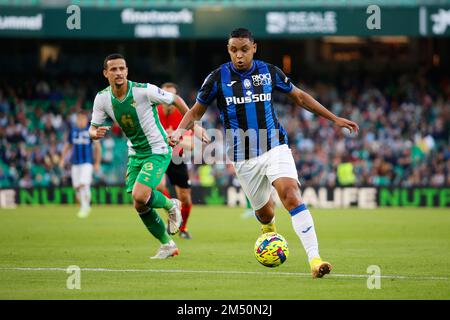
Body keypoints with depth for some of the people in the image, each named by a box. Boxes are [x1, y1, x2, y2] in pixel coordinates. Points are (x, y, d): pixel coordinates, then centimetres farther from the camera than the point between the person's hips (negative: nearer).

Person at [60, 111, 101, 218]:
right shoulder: (73, 130, 9)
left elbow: (97, 147, 1)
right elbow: (67, 145, 19)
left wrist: (97, 163, -2)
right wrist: (62, 159, 11)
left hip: (87, 162, -4)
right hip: (75, 162, 4)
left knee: (84, 185, -17)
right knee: (77, 187, 4)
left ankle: (84, 208, -9)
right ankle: (86, 207, 21)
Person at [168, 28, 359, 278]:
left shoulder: (269, 72, 1)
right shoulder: (218, 78, -2)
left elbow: (300, 97, 14)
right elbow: (197, 111, 8)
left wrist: (334, 119, 14)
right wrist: (179, 131, -13)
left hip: (275, 147, -1)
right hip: (244, 158, 1)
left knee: (291, 195, -23)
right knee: (264, 211, 10)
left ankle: (314, 258, -30)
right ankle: (269, 230, 51)